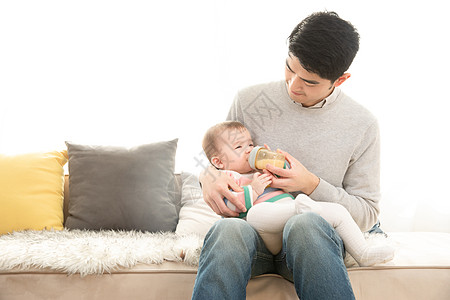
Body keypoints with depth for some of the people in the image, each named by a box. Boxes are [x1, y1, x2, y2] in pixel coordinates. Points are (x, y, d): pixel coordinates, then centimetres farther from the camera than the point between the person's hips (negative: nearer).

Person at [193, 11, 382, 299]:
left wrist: (311, 185, -12)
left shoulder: (363, 125, 1)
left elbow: (367, 213, 5)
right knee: (227, 230, -37)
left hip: (315, 238, 0)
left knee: (307, 224, -38)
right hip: (251, 225, 1)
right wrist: (209, 176, -10)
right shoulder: (250, 99, 2)